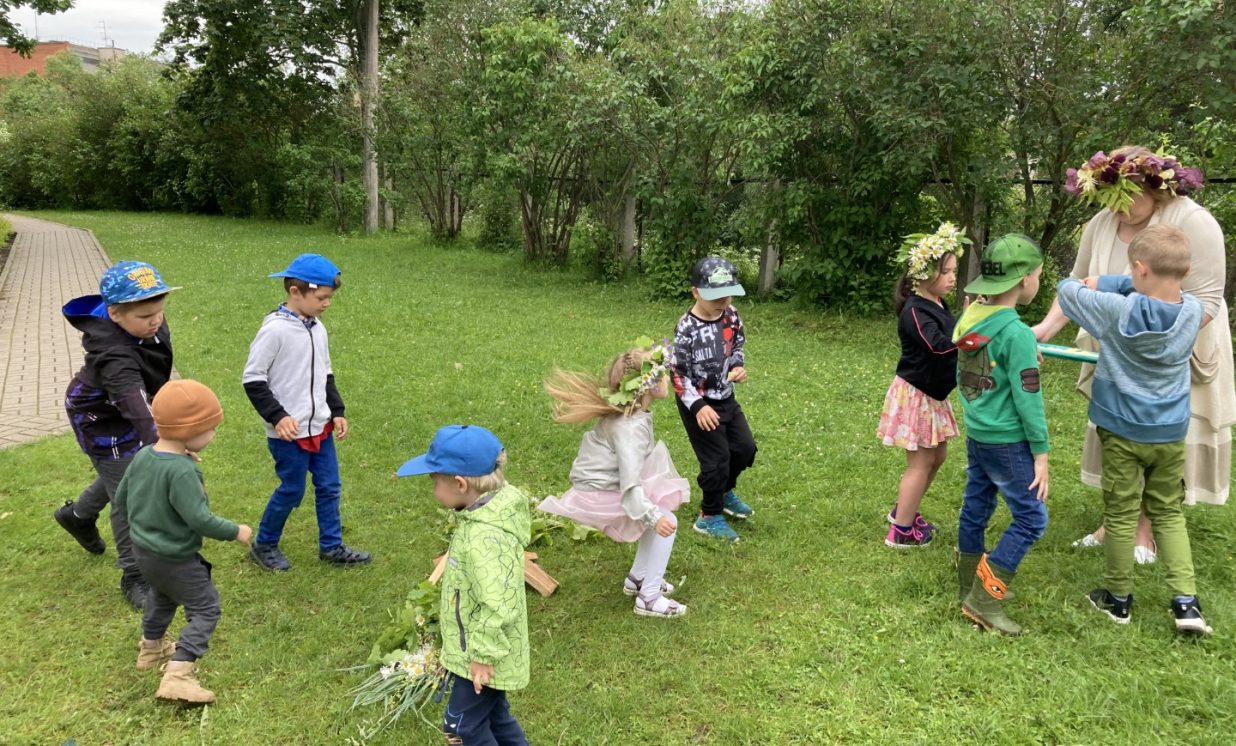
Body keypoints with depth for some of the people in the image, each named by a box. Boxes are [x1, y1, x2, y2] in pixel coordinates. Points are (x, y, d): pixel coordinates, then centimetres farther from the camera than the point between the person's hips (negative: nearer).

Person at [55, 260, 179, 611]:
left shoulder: (147, 323, -19)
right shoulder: (115, 357, -44)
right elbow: (138, 407, -58)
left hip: (127, 405, 9)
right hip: (103, 421, -8)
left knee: (125, 472, 30)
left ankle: (78, 515, 59)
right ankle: (134, 577, 19)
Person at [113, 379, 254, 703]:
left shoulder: (143, 455, -3)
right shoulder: (182, 472, -30)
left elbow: (121, 498, 8)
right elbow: (200, 519, -32)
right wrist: (235, 531, -18)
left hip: (143, 550, 9)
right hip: (175, 559, -9)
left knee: (162, 595, 33)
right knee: (205, 609, 1)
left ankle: (151, 647, 53)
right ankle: (178, 675, -9)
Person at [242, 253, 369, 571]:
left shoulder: (317, 328, 6)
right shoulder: (275, 329, -17)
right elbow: (252, 378, -14)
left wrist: (336, 411, 11)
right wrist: (277, 416, -19)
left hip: (320, 426, 7)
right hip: (289, 432, -7)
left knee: (329, 486, 13)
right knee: (292, 491, 5)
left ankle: (331, 546, 27)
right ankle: (264, 545, 27)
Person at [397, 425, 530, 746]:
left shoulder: (485, 538, -35)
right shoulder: (485, 513, -4)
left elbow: (498, 607, -34)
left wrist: (483, 655, -21)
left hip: (484, 655, -9)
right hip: (484, 648, 9)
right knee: (493, 714, 25)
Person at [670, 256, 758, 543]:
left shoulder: (731, 317, -5)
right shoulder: (687, 329, -24)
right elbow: (677, 373, -20)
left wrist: (739, 366, -10)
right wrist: (698, 406, -26)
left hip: (726, 398, 7)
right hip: (697, 403, -7)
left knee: (745, 447, 15)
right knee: (716, 458, -3)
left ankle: (724, 492, 42)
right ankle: (710, 517, 17)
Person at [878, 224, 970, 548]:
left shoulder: (939, 305, 7)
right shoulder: (914, 311, -22)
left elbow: (956, 342, 11)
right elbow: (940, 345, -34)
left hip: (934, 394, 9)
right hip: (914, 394, -9)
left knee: (937, 455, 18)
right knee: (921, 462, 0)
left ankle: (902, 510, 34)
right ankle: (901, 531, 12)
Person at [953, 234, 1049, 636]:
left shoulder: (970, 317, 2)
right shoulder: (1017, 334, -20)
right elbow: (1028, 399, -17)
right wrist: (1041, 453, -10)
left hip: (976, 434, 8)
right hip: (1007, 442, -8)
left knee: (975, 509, 17)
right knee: (1031, 517, 2)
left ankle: (969, 588, 30)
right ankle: (984, 599, 1)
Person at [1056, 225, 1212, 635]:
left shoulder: (1118, 311, -19)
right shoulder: (1193, 312, -8)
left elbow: (1067, 289, -6)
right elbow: (1167, 292, 11)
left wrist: (1092, 284, 14)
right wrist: (1108, 282, 4)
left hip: (1123, 432, -3)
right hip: (1171, 433, 3)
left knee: (1121, 515, 8)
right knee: (1169, 513, 17)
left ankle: (1118, 598, 21)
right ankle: (1186, 601, 12)